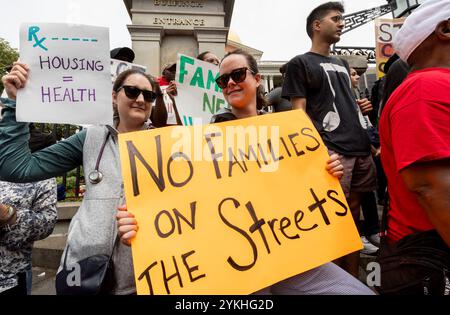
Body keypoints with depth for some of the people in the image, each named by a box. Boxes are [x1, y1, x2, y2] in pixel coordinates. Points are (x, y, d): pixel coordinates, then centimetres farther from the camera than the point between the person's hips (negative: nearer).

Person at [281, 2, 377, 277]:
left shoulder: (342, 65, 25)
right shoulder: (300, 63, 3)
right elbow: (299, 112, -7)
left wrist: (360, 105, 13)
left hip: (360, 149, 8)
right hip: (331, 150, -7)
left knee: (353, 215, 12)